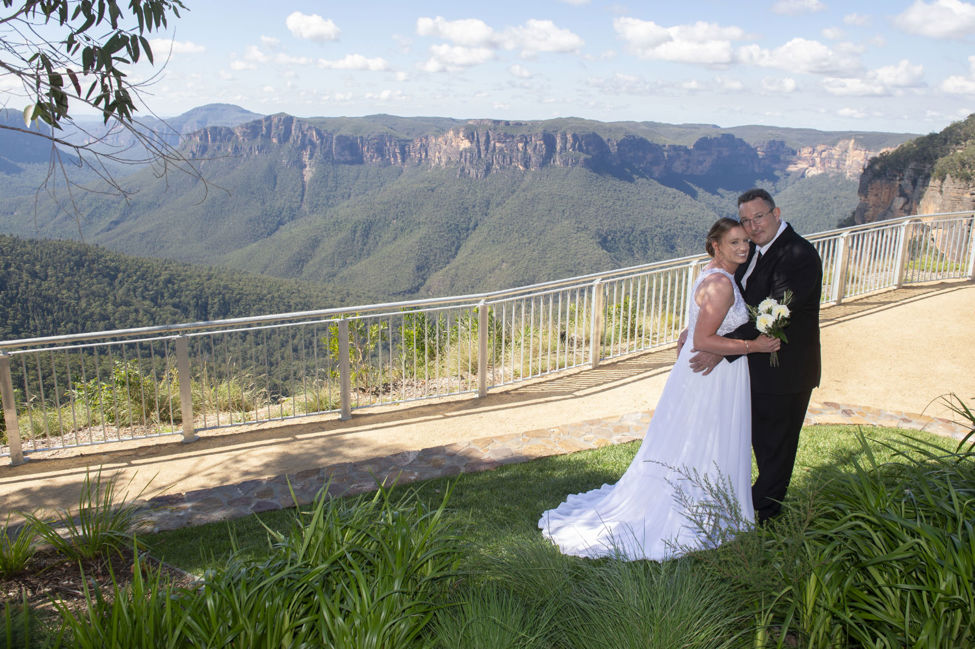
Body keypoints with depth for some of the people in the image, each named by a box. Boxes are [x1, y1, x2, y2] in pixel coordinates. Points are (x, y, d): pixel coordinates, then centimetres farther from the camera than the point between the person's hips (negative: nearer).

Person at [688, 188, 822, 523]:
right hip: (758, 365, 8)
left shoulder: (799, 255, -23)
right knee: (761, 439, 22)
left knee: (775, 443, 10)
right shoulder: (754, 250, 5)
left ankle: (763, 509, 29)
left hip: (784, 371, -8)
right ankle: (769, 496, 42)